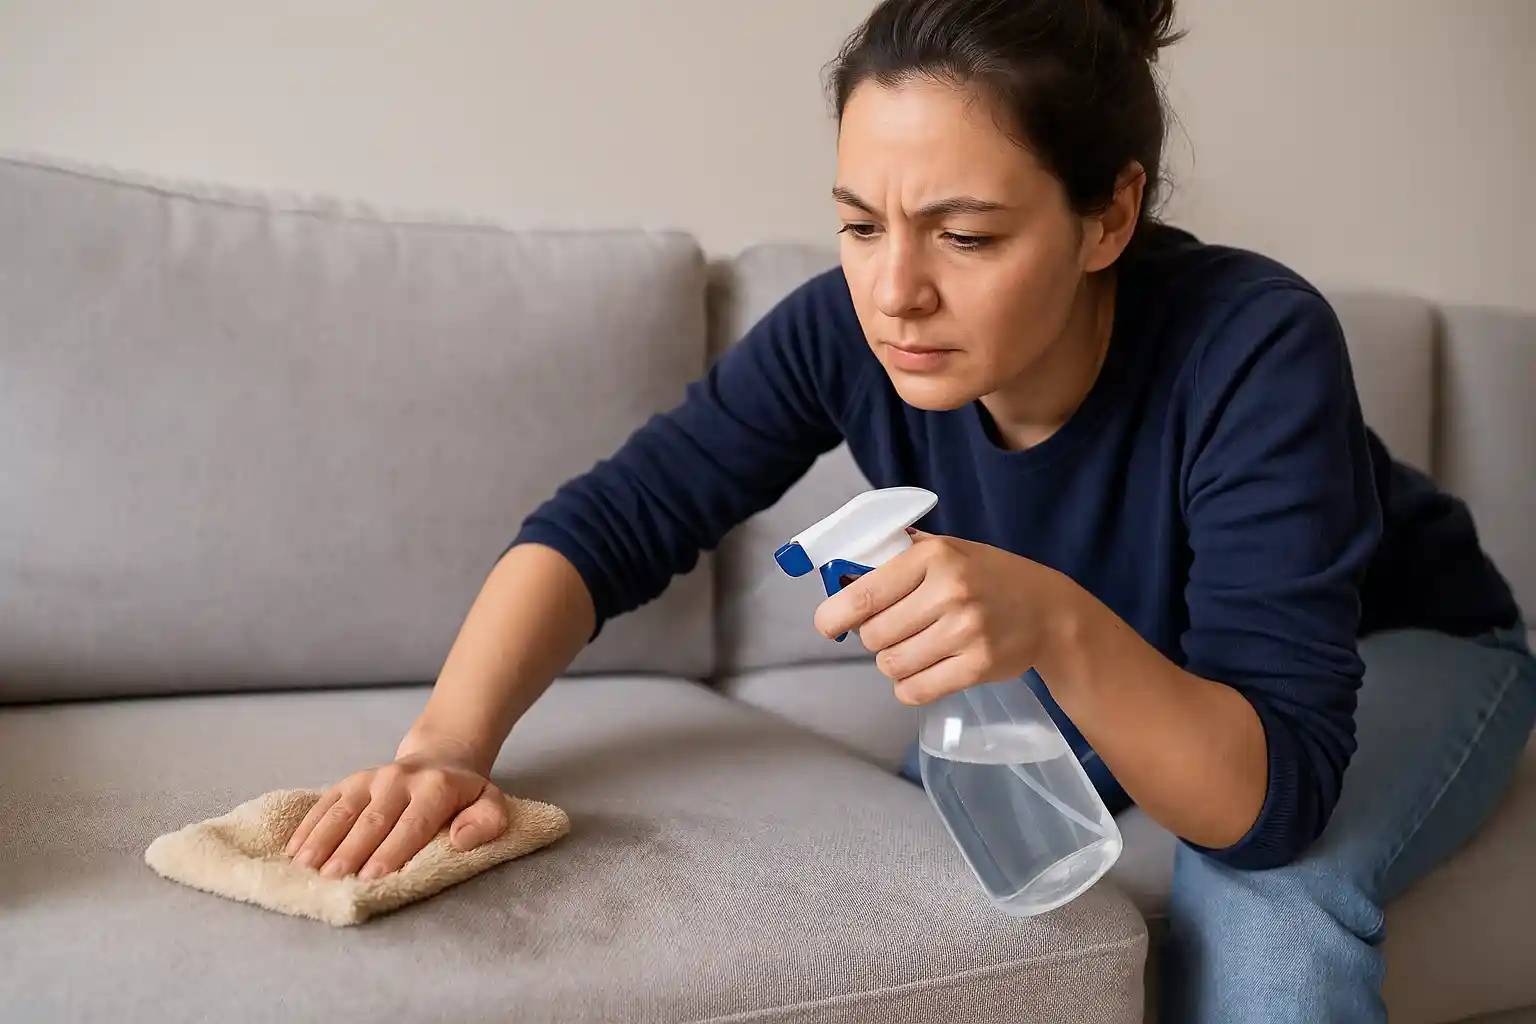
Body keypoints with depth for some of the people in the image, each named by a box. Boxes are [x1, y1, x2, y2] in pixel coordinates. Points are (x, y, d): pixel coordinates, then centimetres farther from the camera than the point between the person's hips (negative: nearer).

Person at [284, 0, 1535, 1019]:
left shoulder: (1254, 347, -38)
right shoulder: (853, 328, -26)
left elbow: (1275, 805, -39)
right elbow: (608, 524, -24)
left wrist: (1061, 627, -57)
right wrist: (447, 746, -40)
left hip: (1393, 653, -3)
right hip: (1078, 666, 4)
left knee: (1260, 906, -31)